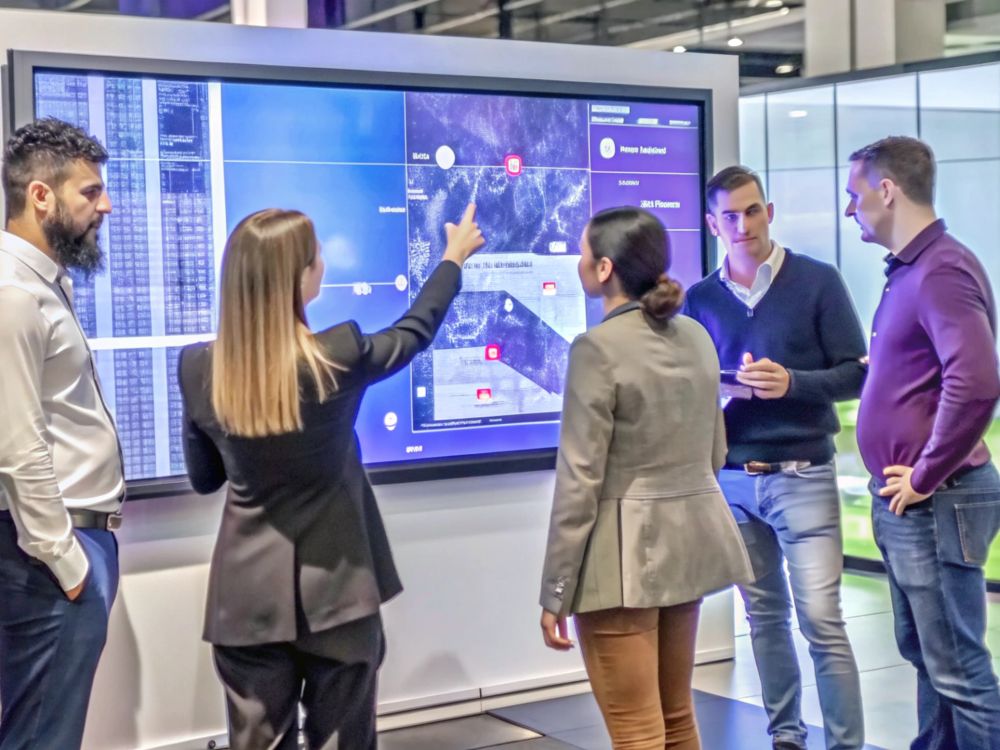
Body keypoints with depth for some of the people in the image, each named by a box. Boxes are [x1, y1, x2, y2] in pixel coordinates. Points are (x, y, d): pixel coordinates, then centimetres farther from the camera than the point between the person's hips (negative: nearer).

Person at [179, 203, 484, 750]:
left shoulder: (198, 369, -7)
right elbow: (414, 331, 7)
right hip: (333, 587, -2)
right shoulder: (338, 359, -15)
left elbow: (203, 478, 7)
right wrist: (453, 260, 23)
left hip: (249, 592, 2)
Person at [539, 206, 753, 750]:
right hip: (689, 537, 8)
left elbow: (580, 481, -17)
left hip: (625, 552, -8)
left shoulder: (598, 348, -16)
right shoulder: (696, 336, 6)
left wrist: (556, 591, -12)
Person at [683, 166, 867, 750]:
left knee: (821, 619, -6)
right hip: (732, 479, 3)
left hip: (802, 476, -3)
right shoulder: (700, 299, 7)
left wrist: (791, 383, -18)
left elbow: (856, 374, -3)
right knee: (765, 615, 11)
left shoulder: (817, 281, -2)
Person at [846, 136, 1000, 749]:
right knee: (927, 656, 19)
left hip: (934, 504, -10)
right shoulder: (909, 268, 13)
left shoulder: (941, 270, -18)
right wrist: (909, 478, 15)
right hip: (907, 504, 10)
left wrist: (926, 477, -20)